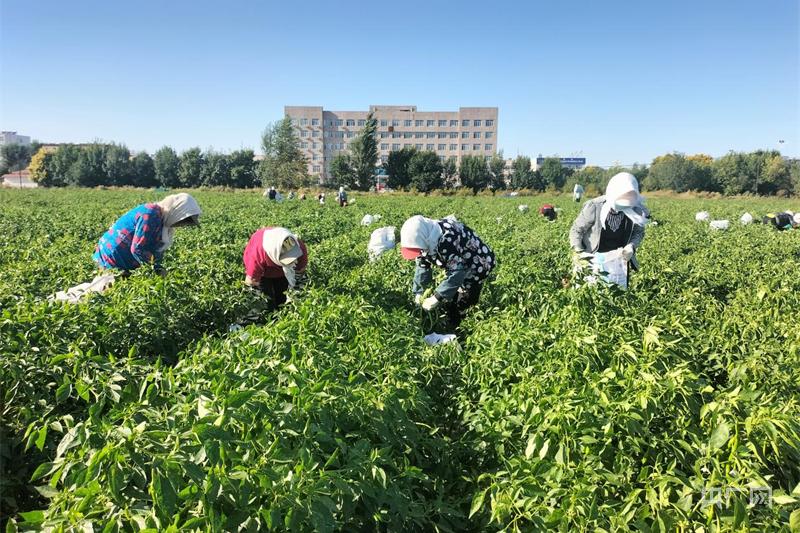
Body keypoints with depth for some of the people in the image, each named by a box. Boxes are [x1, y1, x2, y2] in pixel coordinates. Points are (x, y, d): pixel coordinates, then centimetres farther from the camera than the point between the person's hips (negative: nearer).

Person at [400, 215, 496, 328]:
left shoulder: (446, 240, -41)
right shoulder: (426, 237, -14)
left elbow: (457, 272, -38)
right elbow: (422, 267, -2)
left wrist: (437, 298, -34)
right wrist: (418, 292, -6)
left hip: (478, 265, -8)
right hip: (456, 264, 8)